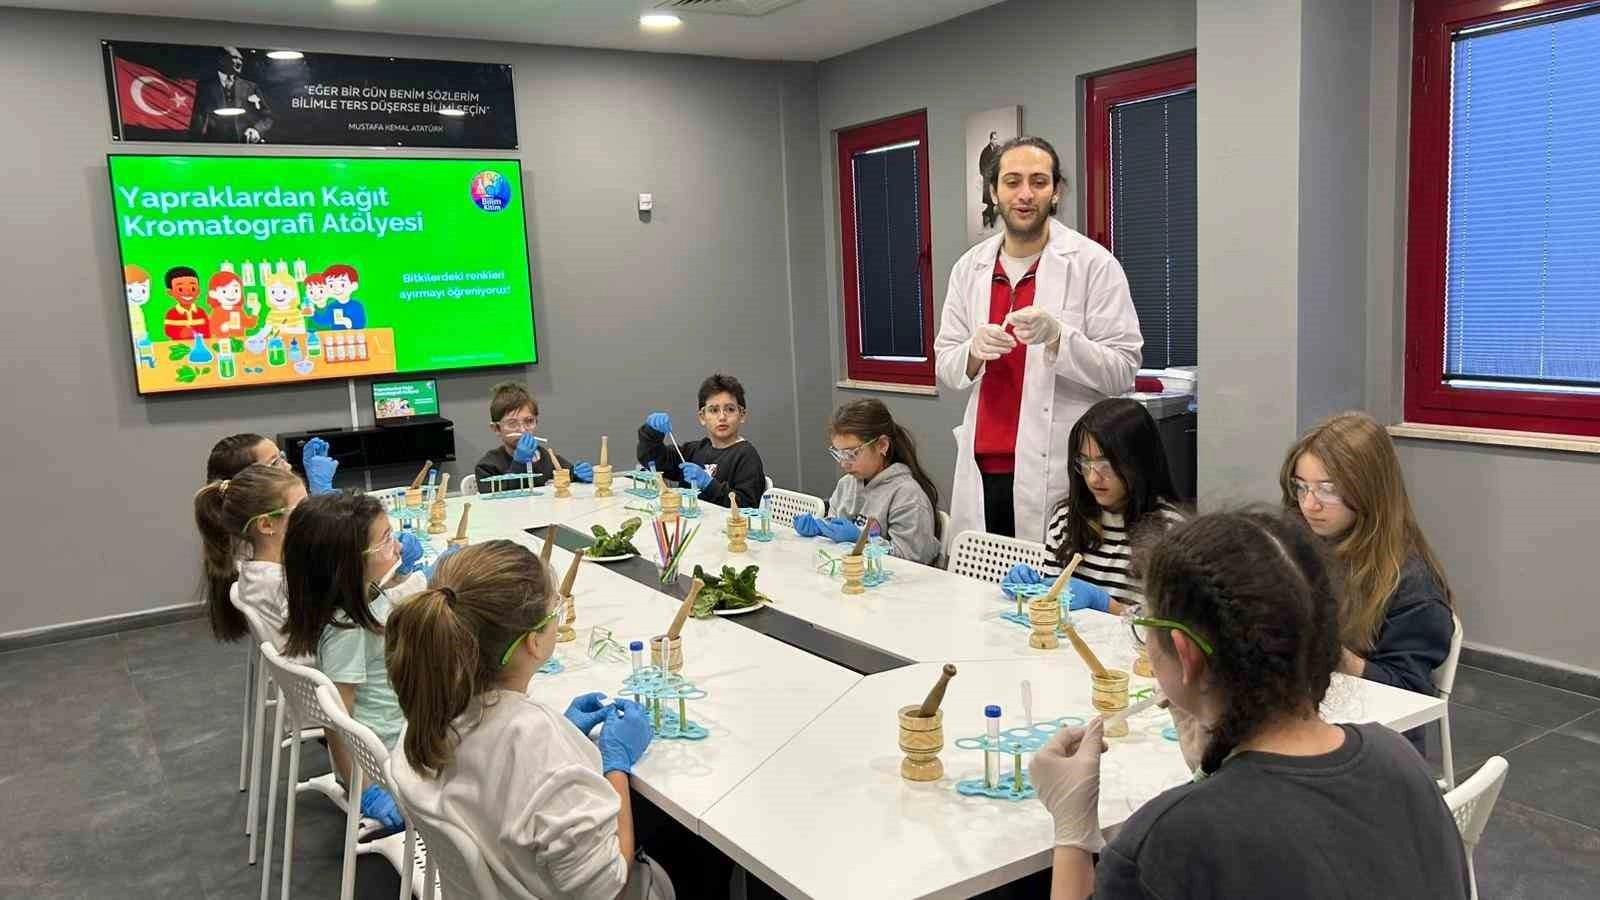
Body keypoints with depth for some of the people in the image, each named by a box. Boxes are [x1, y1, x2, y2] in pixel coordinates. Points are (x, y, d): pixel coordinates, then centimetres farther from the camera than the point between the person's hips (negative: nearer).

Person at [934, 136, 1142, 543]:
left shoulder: (1094, 263, -3)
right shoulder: (969, 267, 10)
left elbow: (1122, 372, -6)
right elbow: (945, 366, 11)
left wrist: (1057, 337, -22)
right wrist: (974, 351, -11)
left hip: (1057, 474, -3)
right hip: (983, 471, 4)